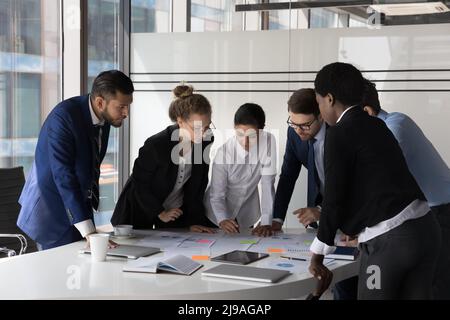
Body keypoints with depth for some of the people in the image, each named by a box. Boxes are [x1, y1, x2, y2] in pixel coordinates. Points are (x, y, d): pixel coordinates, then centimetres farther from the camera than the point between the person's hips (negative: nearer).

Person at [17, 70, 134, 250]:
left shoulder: (103, 116, 0)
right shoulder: (64, 116, -23)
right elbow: (63, 175, -30)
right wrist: (88, 231, -35)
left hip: (80, 206, 7)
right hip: (53, 213, -7)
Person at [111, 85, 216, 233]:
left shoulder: (206, 141, -15)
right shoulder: (156, 145, -30)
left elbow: (197, 185, -6)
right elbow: (139, 183, -16)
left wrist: (194, 221, -8)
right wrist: (160, 213, -13)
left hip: (177, 210, 4)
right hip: (141, 212, -4)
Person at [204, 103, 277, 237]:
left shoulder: (269, 141, -23)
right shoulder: (224, 153, -26)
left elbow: (268, 184, -23)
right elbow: (216, 195, -20)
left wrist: (266, 222, -31)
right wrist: (222, 220, -39)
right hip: (219, 211, -1)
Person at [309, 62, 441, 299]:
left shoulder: (340, 132, -7)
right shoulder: (375, 125, 17)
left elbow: (334, 195, -8)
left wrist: (318, 255, 0)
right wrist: (359, 229, 40)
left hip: (389, 238, -7)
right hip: (425, 227, 8)